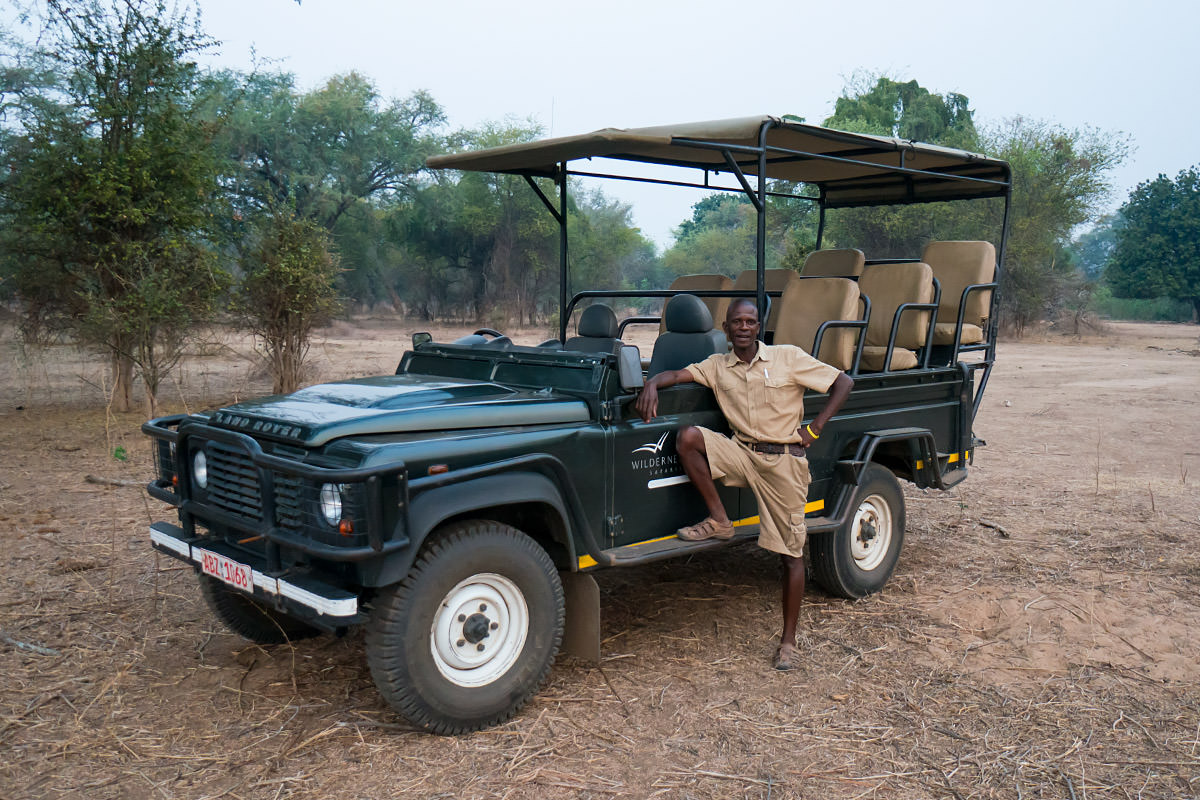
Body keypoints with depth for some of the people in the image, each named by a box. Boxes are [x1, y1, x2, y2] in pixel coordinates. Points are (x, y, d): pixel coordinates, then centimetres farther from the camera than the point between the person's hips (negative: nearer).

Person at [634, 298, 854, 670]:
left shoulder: (788, 358, -5)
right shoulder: (717, 366, 6)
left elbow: (843, 383, -3)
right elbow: (678, 374, 1)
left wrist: (813, 430, -8)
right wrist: (652, 383, -22)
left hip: (784, 461, -3)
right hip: (742, 454, 3)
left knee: (790, 552, 0)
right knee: (688, 436, -23)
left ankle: (788, 641, 13)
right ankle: (719, 521, -8)